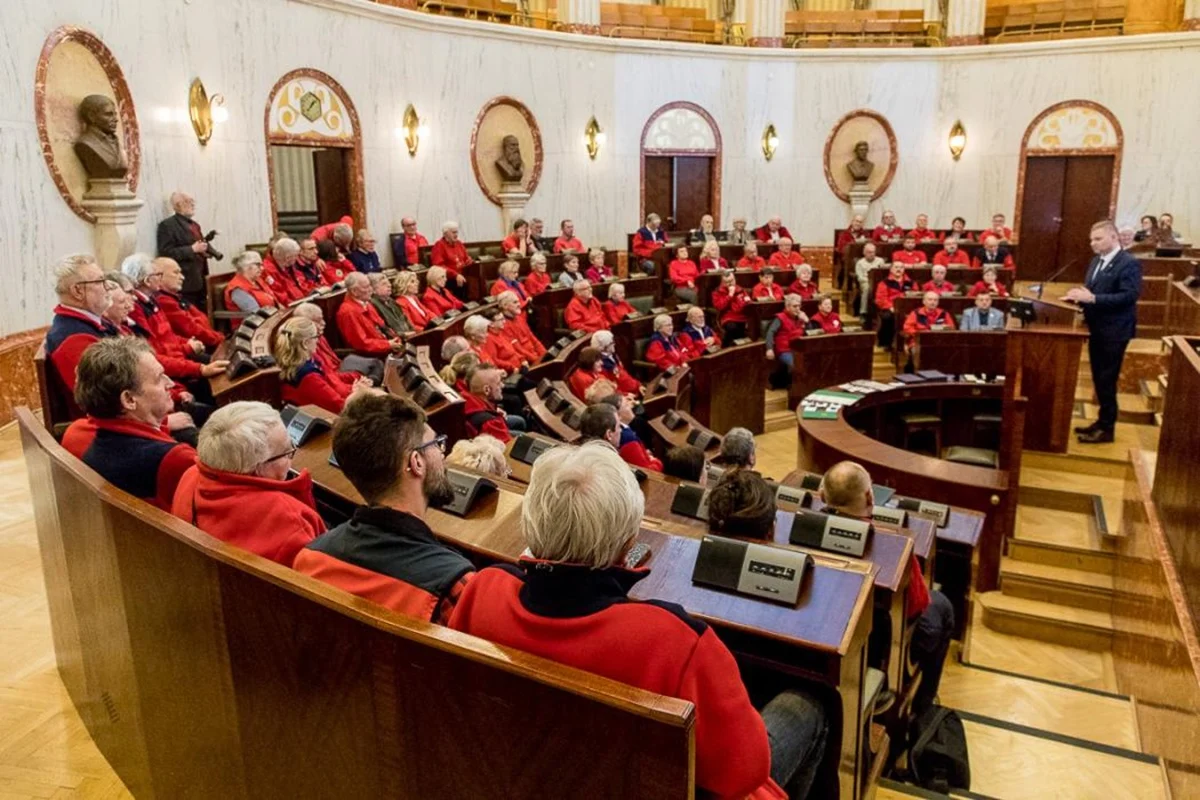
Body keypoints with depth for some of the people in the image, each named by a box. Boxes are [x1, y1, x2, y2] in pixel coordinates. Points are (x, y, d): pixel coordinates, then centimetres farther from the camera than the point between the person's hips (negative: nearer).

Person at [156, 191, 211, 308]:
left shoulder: (195, 224, 21)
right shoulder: (167, 225, -5)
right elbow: (166, 253, -14)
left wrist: (205, 251, 7)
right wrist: (192, 249, -18)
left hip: (201, 281, 8)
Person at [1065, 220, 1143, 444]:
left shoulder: (1129, 263, -15)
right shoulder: (1096, 261, 11)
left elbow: (1130, 296, -23)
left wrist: (1092, 298, -28)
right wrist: (1080, 294, -8)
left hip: (1114, 331, -8)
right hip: (1096, 329, 8)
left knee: (1107, 380, -1)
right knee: (1099, 379, 15)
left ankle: (1107, 428, 9)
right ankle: (1103, 421, 27)